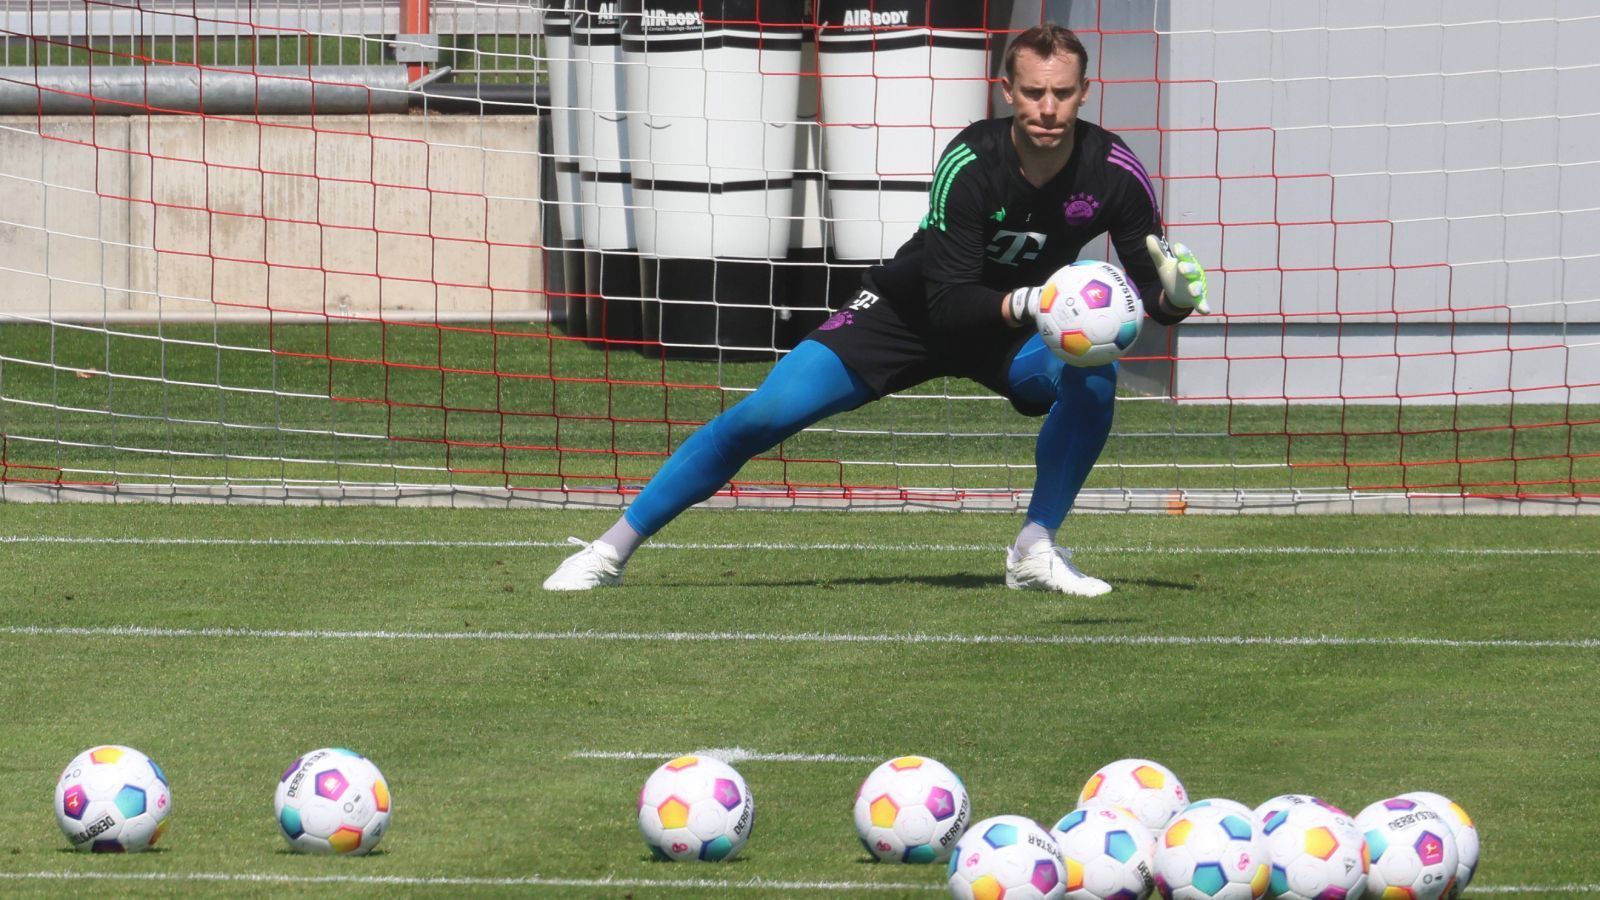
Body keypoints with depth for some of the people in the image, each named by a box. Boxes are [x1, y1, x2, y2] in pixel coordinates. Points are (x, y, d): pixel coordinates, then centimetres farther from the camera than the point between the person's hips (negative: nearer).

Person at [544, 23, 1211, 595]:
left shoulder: (1113, 173, -21)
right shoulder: (971, 164, -30)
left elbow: (1148, 291, -14)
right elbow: (949, 304, -32)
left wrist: (1176, 296, -38)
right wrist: (1023, 304, -50)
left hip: (1015, 334, 2)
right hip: (909, 313, -2)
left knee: (1094, 377, -30)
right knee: (768, 412, -15)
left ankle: (1035, 552, -16)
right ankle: (612, 549, -4)